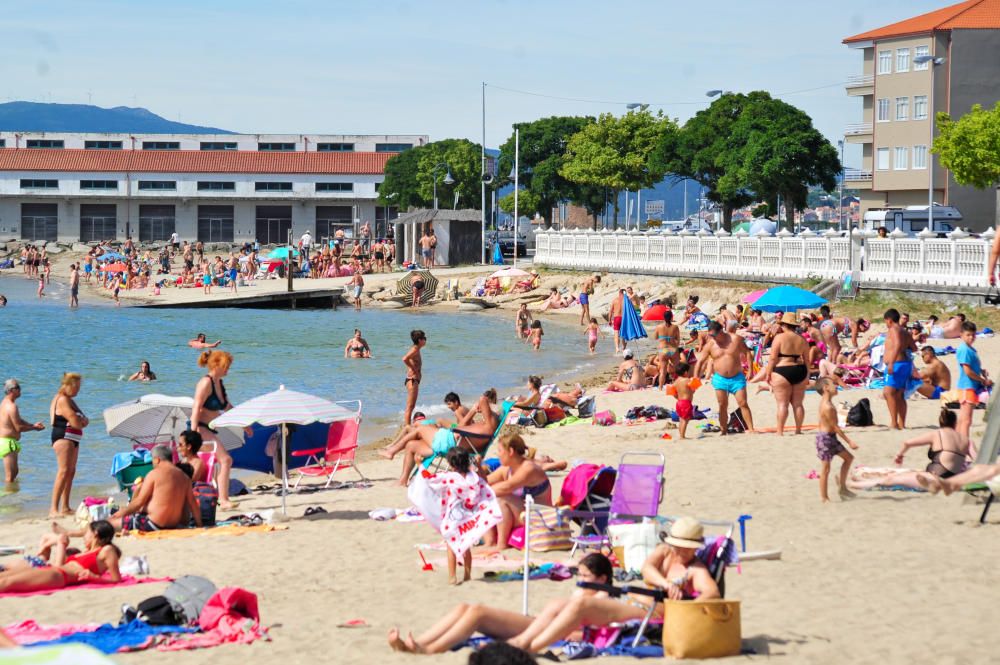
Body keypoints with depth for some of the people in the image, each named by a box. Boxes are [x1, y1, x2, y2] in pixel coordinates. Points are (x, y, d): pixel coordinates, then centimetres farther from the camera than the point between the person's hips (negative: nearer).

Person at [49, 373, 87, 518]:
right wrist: (83, 421, 1)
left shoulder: (69, 400, 18)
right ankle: (54, 509, -21)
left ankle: (65, 507, 18)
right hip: (63, 437, -11)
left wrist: (82, 421, -8)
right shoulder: (62, 400, -14)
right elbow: (75, 422, -21)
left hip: (72, 439, 11)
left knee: (71, 471, 12)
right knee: (64, 471, -17)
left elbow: (80, 421, 16)